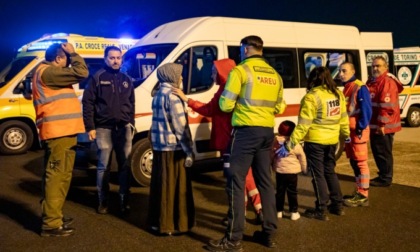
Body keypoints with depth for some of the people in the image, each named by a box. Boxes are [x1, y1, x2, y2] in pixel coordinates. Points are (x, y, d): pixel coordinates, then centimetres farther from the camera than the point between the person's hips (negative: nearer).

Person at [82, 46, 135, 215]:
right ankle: (103, 201, 15)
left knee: (125, 166, 5)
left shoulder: (126, 79, 13)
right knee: (103, 166, 4)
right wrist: (90, 127, -9)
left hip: (124, 128, 4)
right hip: (104, 129, -4)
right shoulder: (98, 78, -1)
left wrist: (131, 123, 11)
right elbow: (87, 103, -5)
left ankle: (124, 200, 14)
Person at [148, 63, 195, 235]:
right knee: (174, 186, 0)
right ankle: (172, 224, 7)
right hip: (173, 148, -8)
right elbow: (180, 126, -15)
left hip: (159, 146, 8)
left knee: (160, 185, 13)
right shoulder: (172, 96, -13)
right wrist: (189, 150, -13)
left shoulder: (158, 95, 14)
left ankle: (157, 221, 22)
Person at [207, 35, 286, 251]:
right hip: (267, 132, 7)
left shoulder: (240, 70, -7)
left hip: (246, 131, -7)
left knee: (236, 181, -4)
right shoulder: (274, 75, 14)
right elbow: (279, 108, 20)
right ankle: (269, 233, 21)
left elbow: (225, 105, -8)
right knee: (265, 180, 14)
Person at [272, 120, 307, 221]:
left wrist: (272, 165, 22)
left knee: (280, 191, 11)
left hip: (279, 171, 3)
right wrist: (304, 169, 13)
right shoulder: (295, 142, -9)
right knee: (292, 192, 4)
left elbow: (271, 155, 6)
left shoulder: (275, 141, -1)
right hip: (292, 171, -2)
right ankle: (294, 212, 7)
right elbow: (302, 156, -1)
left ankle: (279, 211, 17)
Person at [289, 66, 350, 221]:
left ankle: (321, 210, 7)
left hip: (315, 141, -7)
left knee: (318, 174, 2)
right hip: (332, 140, 7)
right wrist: (345, 133, 29)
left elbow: (304, 123, -20)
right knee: (330, 171, 20)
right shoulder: (338, 94, 6)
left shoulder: (312, 96, -16)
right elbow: (343, 117, 14)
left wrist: (293, 141, -18)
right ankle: (338, 205, 26)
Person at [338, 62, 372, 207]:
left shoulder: (360, 88, -13)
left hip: (358, 130, -9)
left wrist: (361, 127, -18)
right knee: (354, 162, 14)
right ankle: (359, 192, 23)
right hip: (349, 130, 9)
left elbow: (366, 110, -17)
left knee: (361, 162, -4)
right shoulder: (346, 88, 15)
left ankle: (363, 196, 2)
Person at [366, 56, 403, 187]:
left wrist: (382, 124, -23)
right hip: (374, 124, 10)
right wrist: (373, 123, 21)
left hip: (383, 126, -10)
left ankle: (385, 179, 7)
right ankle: (383, 175, 28)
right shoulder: (372, 81, 15)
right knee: (377, 151, 16)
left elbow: (387, 106, -24)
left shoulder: (388, 82, -17)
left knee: (383, 152, -2)